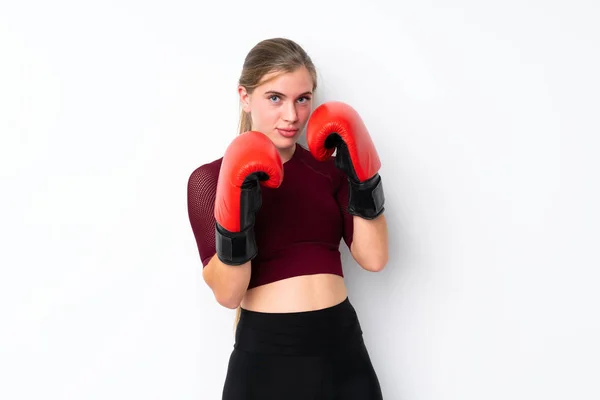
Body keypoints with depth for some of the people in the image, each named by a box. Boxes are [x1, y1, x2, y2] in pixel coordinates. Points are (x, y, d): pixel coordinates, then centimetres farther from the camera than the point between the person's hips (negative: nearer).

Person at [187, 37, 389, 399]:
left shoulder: (328, 167, 3)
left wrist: (361, 174, -11)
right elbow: (228, 294, -11)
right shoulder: (210, 178, -4)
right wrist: (235, 217, -25)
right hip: (265, 352, -3)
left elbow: (374, 258, -5)